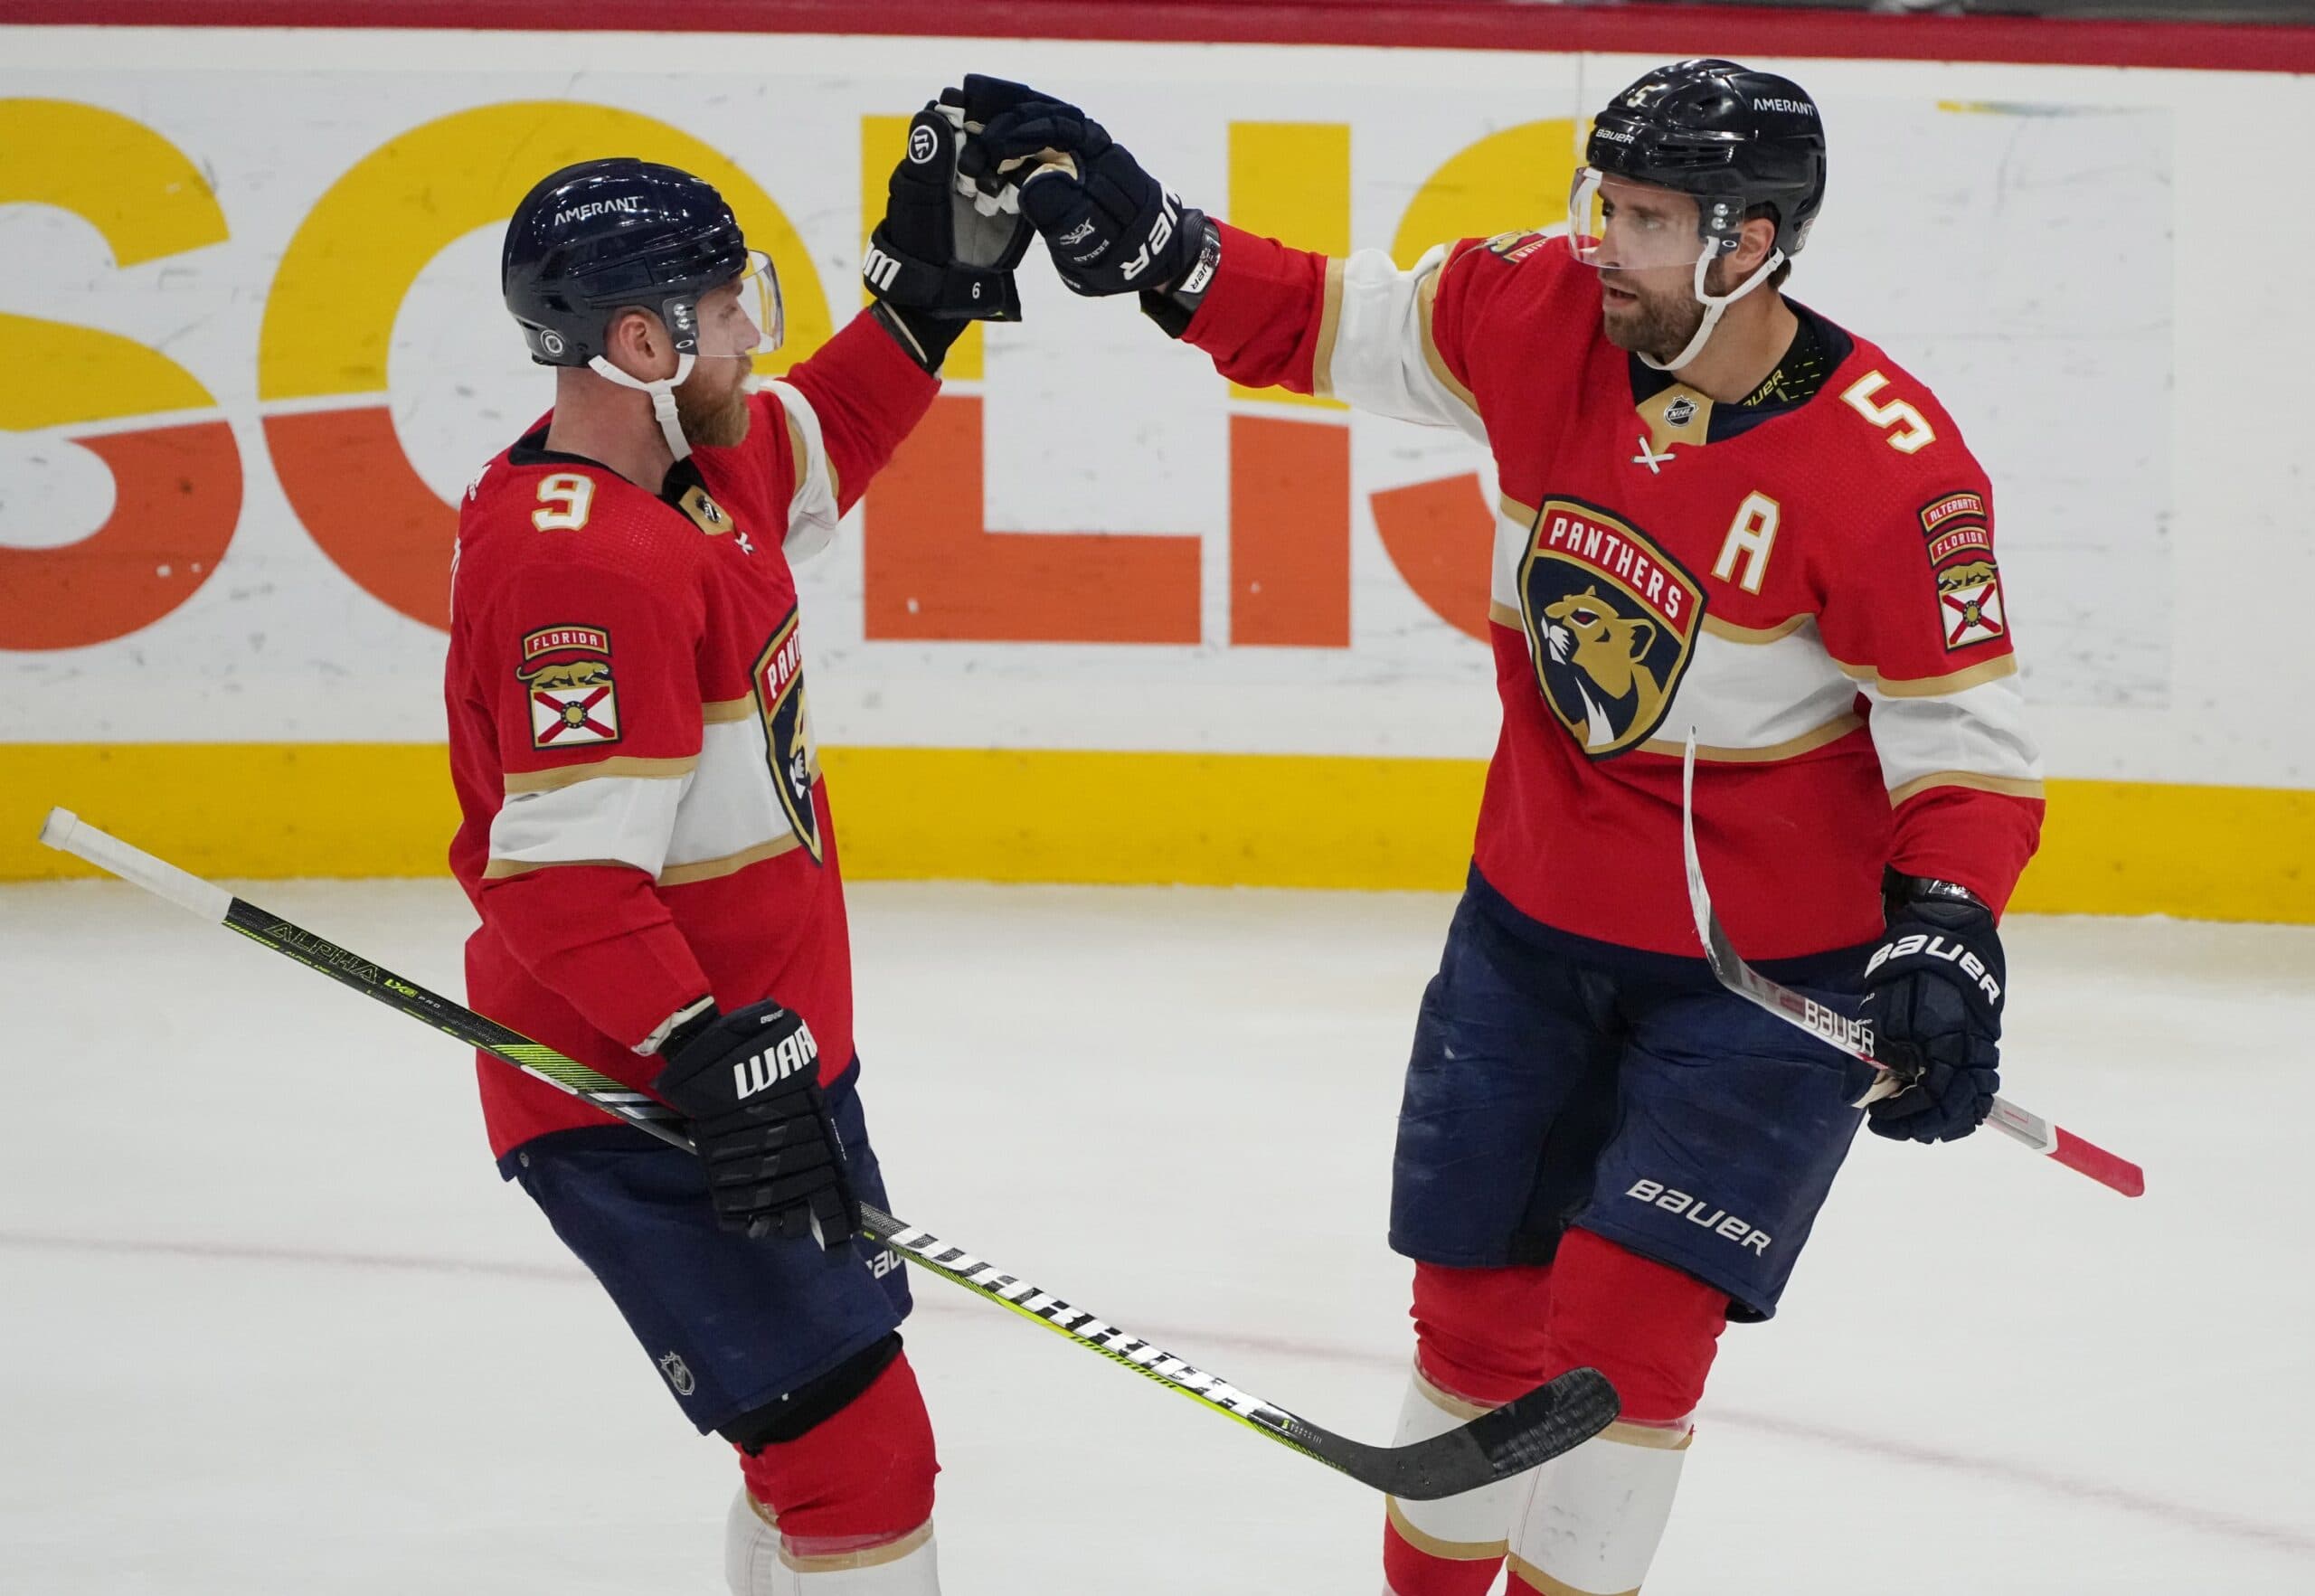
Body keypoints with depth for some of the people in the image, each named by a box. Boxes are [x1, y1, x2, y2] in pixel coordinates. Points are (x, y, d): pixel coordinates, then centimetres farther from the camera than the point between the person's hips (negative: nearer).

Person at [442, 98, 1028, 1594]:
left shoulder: (695, 465, 4)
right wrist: (716, 1062, -35)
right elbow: (563, 880, -32)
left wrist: (935, 285, 16)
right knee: (853, 1452, -12)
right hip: (637, 1111, -11)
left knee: (836, 1421, 23)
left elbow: (821, 443, 27)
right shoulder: (578, 566, -27)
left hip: (762, 1053, 11)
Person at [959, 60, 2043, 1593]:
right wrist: (1130, 227, -11)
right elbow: (1314, 318, 0)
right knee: (1479, 1296, 12)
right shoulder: (1545, 316, -11)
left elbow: (1967, 735, -19)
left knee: (1627, 1311, -11)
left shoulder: (1890, 466, -24)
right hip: (1537, 915, 5)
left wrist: (1946, 945, -31)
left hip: (1770, 967, -5)